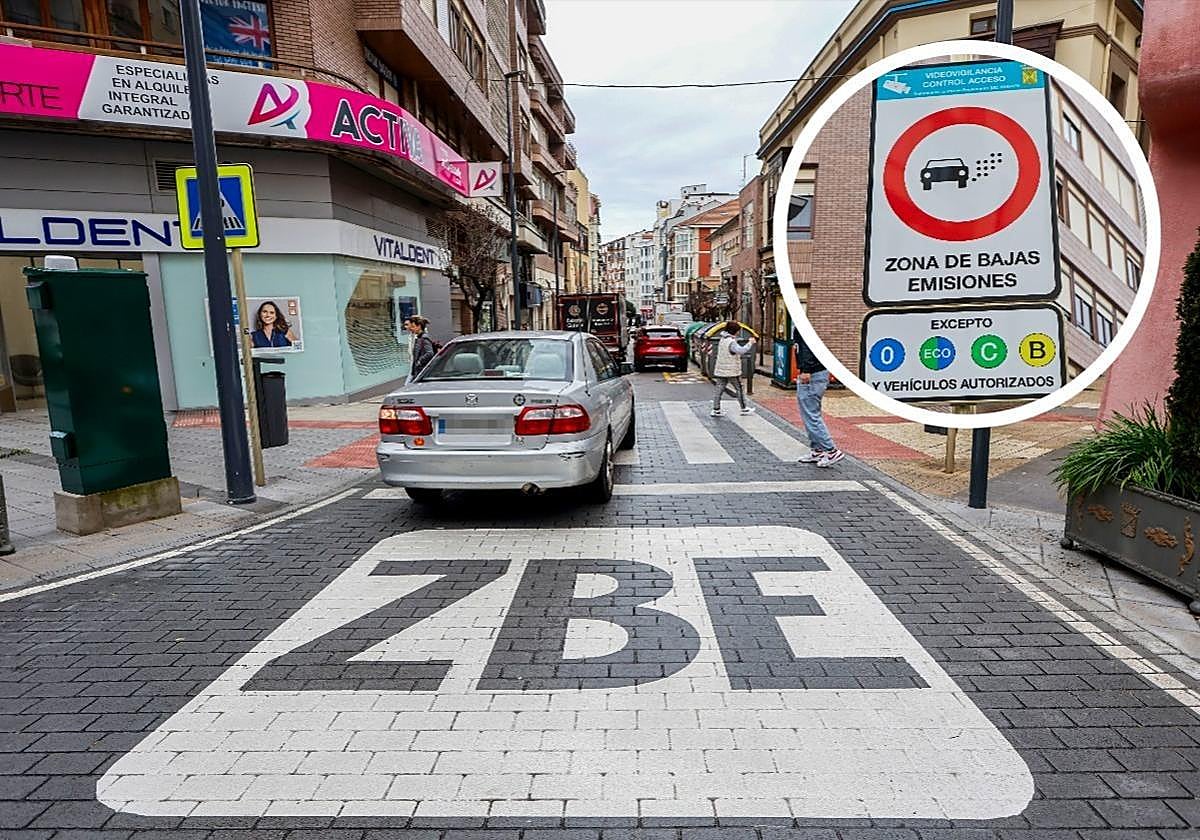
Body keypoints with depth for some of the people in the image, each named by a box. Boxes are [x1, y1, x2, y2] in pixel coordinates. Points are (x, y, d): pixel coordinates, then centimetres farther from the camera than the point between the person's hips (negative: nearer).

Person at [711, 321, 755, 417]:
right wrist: (750, 343, -18)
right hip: (732, 370, -8)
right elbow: (741, 350, -28)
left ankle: (716, 410, 3)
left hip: (721, 370, 8)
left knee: (719, 389, 5)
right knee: (739, 389, 7)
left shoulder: (722, 339, 9)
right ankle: (744, 409, 15)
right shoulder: (731, 342, -18)